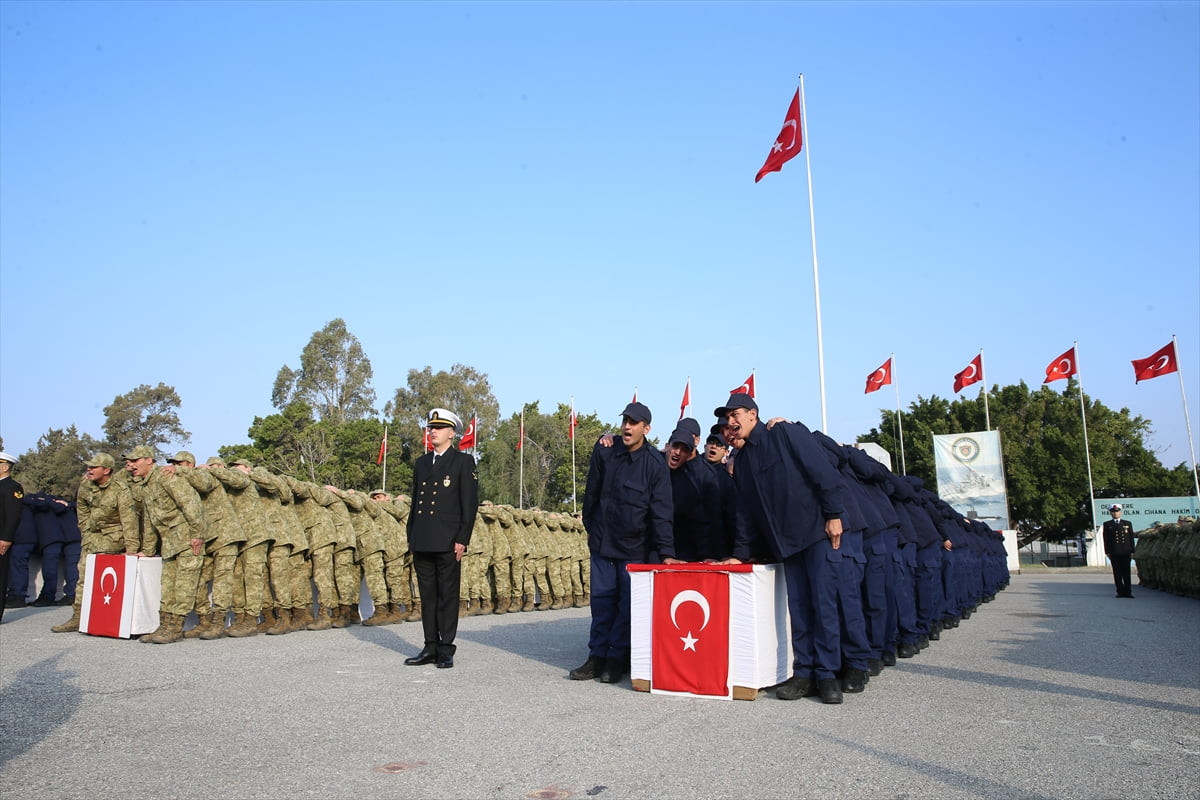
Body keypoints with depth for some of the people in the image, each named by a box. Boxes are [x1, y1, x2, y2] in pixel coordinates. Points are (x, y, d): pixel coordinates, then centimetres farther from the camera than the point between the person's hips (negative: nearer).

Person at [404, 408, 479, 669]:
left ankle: (446, 650, 6)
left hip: (448, 542, -6)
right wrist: (411, 537, 14)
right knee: (428, 596, 10)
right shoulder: (421, 463, 17)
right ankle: (430, 648, 17)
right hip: (422, 542, 6)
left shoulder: (463, 462, 0)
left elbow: (470, 504, -6)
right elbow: (415, 502, 19)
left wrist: (462, 539, -12)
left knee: (447, 596, 0)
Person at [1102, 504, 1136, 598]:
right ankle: (1120, 591, 4)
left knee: (1126, 572, 2)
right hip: (1114, 553, -1)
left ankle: (1127, 591, 5)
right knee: (1117, 573, 1)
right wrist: (1107, 552, -3)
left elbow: (1131, 538, 9)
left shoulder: (1128, 523, 12)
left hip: (1126, 552, 1)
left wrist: (1132, 551, 2)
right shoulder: (1107, 525, 8)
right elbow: (1106, 539, 4)